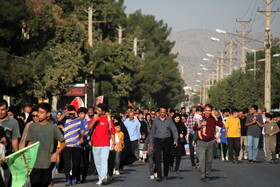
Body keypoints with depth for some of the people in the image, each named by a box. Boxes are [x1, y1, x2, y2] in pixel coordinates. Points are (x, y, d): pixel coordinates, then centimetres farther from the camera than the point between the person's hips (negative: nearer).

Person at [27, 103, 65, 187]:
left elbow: (63, 143, 8)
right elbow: (30, 143, 11)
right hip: (34, 163, 0)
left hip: (47, 163, 0)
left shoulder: (53, 127, 3)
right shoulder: (32, 126, 6)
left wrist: (56, 154, -4)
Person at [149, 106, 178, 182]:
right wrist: (151, 144, 9)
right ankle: (159, 176, -14)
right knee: (158, 159, -12)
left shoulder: (169, 120, 4)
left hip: (167, 140, 0)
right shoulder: (155, 120, 6)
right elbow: (152, 132, 11)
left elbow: (174, 130, 1)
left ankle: (166, 175, 25)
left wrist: (175, 140, -15)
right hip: (158, 141, 0)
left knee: (166, 159, 7)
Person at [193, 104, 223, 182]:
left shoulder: (213, 119, 7)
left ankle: (207, 175, 20)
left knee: (209, 160, 8)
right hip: (201, 142, -2)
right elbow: (194, 128, 1)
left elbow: (221, 125, -7)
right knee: (202, 159, -11)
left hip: (210, 142, 2)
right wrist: (201, 124, -15)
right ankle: (202, 176, -11)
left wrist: (215, 117, -9)